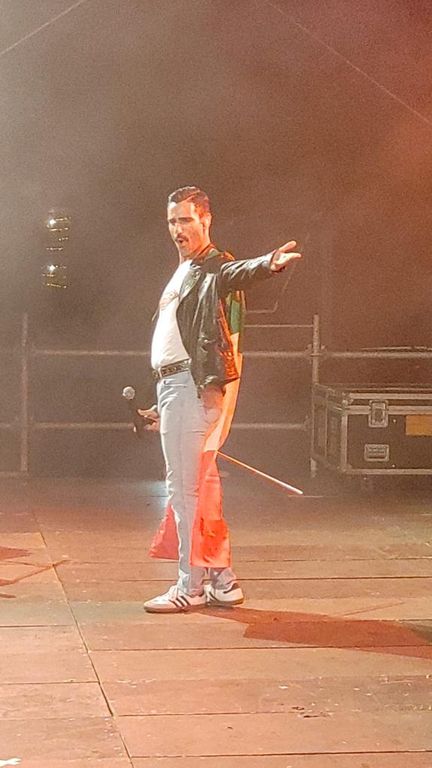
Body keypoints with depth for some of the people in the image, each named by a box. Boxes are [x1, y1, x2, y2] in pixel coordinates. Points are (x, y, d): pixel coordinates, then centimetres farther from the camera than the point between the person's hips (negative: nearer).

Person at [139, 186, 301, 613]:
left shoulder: (214, 269, -8)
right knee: (200, 486, 12)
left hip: (196, 386, -10)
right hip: (175, 386, 10)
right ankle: (222, 580, 19)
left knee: (185, 486, -8)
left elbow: (239, 273, -33)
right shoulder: (183, 273, 22)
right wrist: (163, 405, 28)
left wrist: (269, 263, -57)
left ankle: (191, 585, -3)